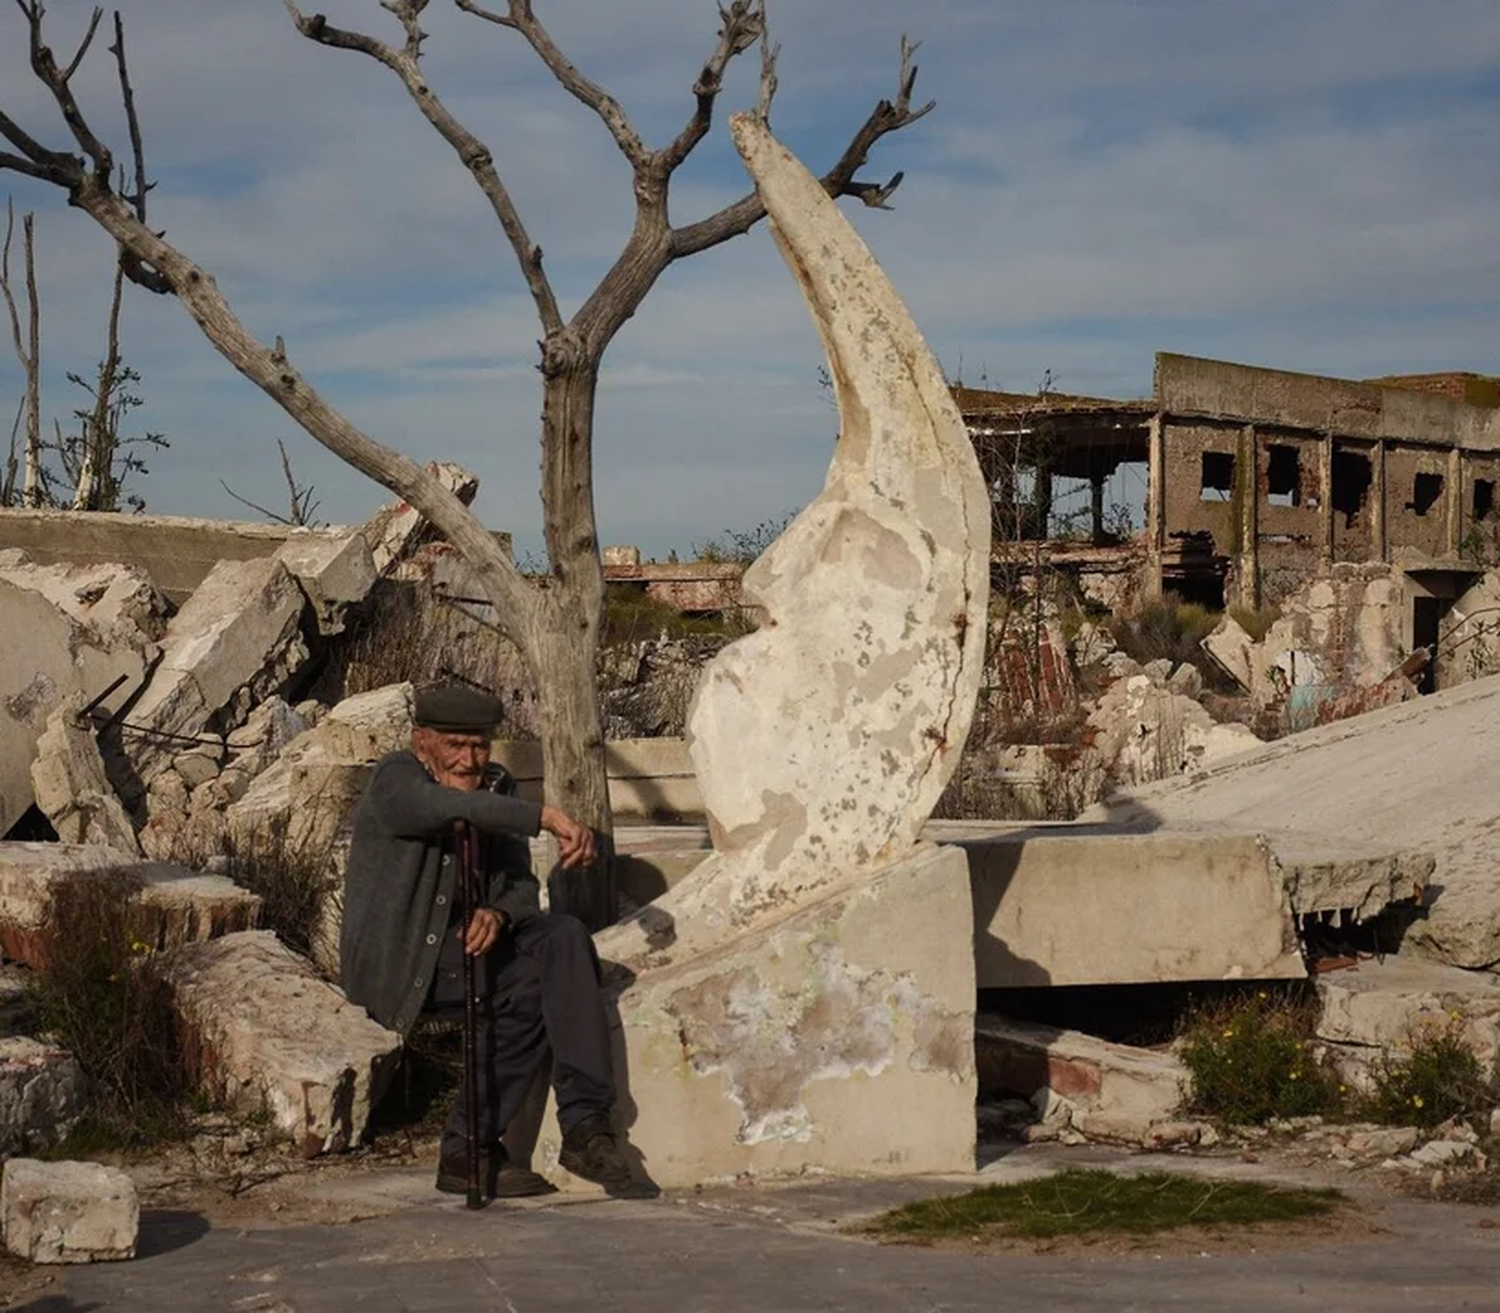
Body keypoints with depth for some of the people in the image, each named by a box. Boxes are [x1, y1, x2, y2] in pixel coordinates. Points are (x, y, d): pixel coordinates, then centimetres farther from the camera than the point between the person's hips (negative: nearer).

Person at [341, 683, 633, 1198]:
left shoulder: (495, 788, 9)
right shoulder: (396, 779, -11)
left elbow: (522, 885, 2)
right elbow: (454, 807, -34)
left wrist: (498, 913, -21)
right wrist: (546, 817, -41)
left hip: (462, 943, 6)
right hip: (394, 964, -6)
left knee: (563, 936, -20)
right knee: (530, 987, -26)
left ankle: (585, 1123, -27)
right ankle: (468, 1151, -18)